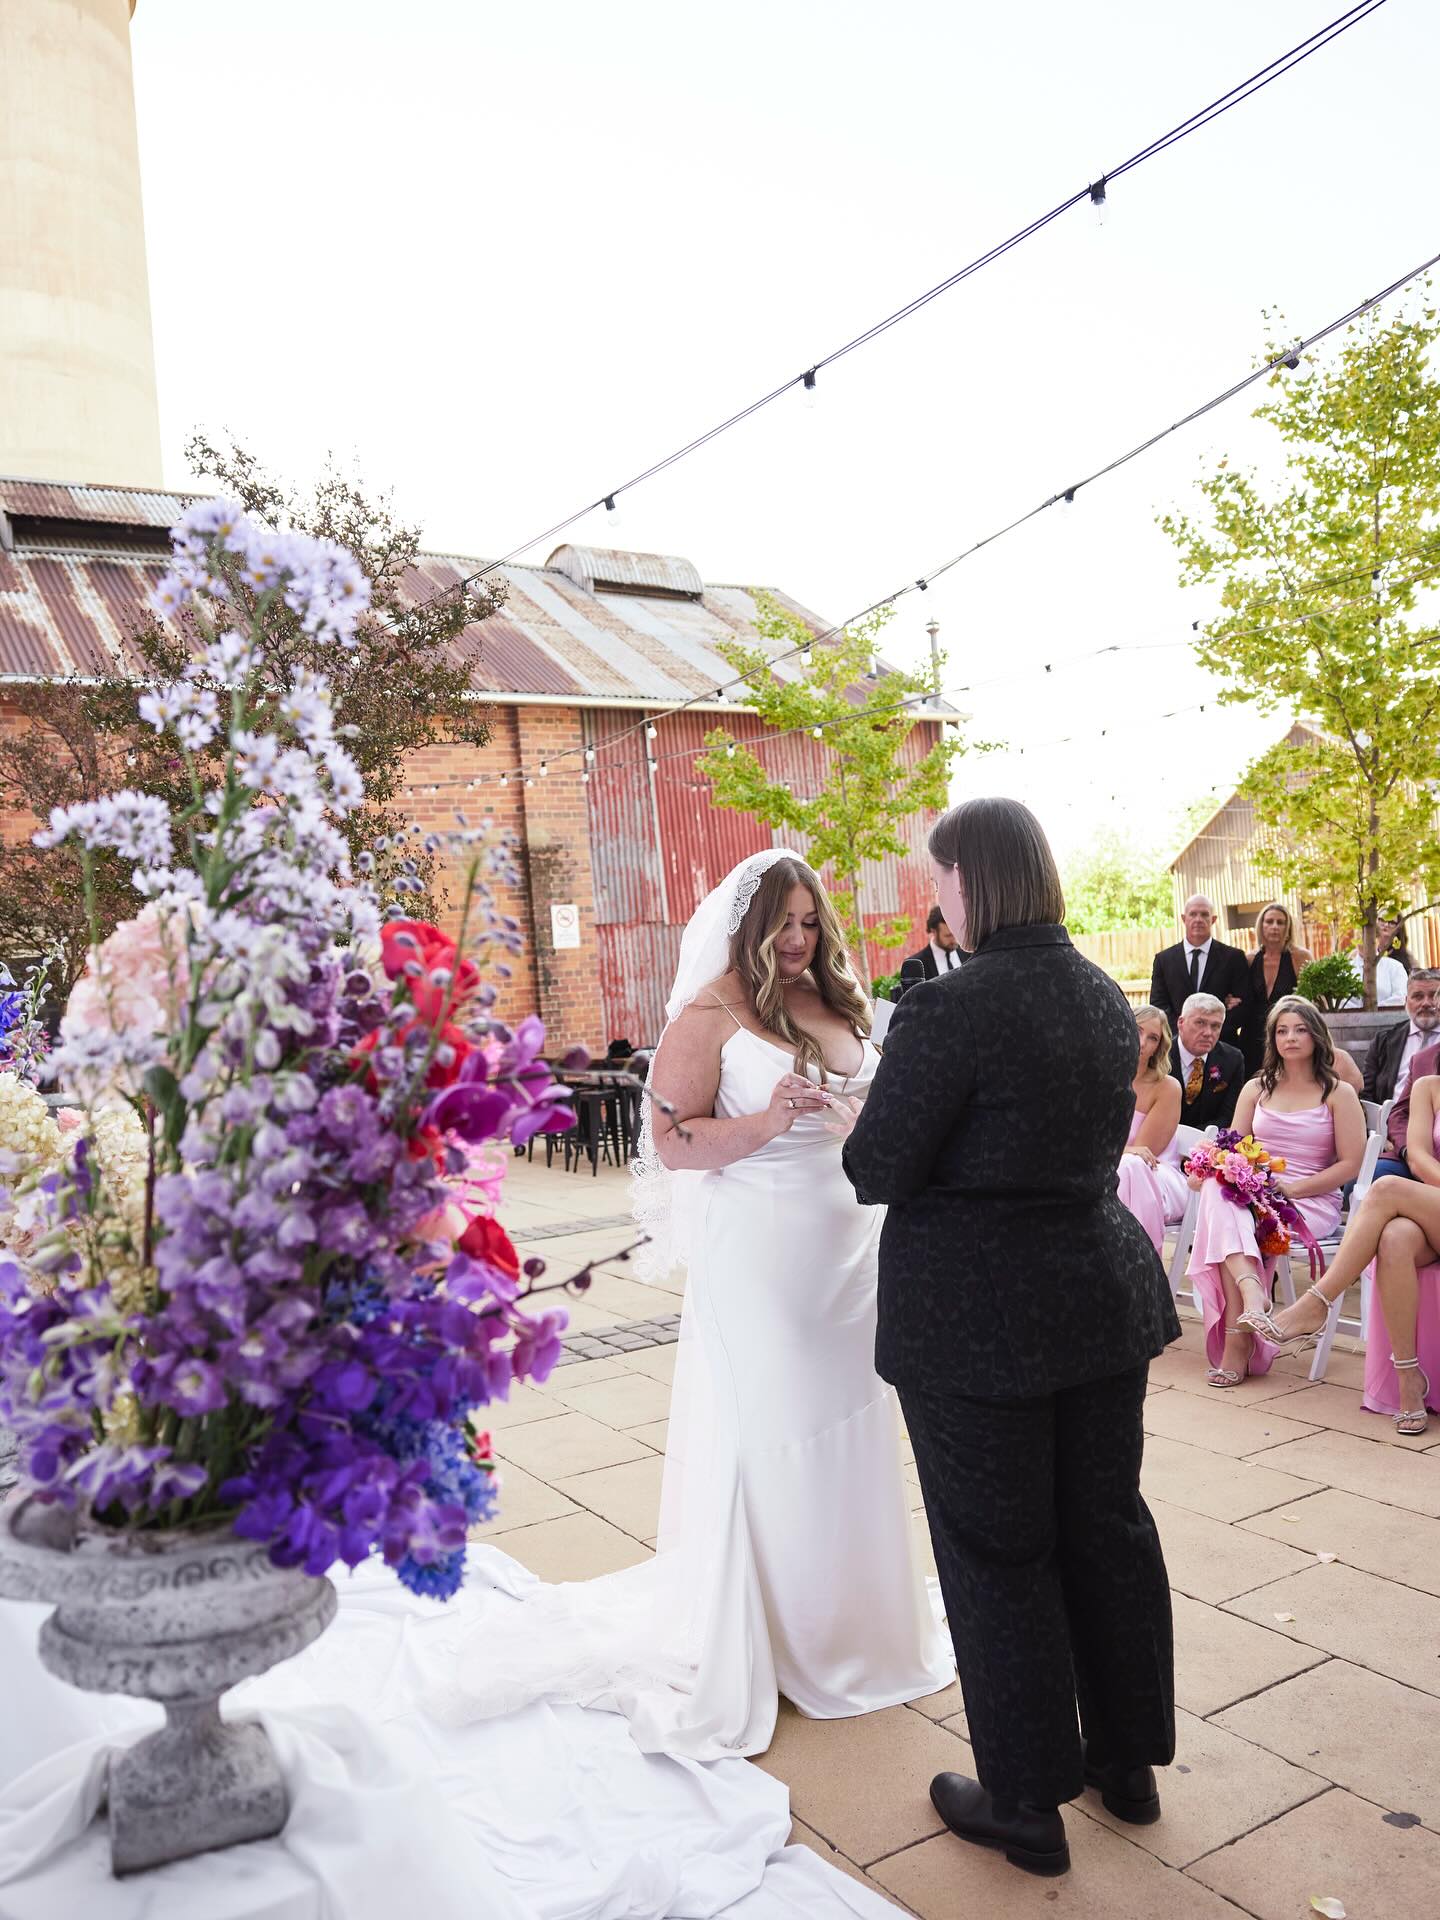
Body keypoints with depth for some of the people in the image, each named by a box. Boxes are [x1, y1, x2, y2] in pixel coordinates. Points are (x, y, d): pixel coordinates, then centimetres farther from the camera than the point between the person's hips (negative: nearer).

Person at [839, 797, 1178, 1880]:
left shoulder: (951, 1009, -23)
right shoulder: (1107, 997, 2)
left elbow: (876, 1171, -18)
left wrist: (864, 1122, 3)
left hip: (975, 1318, -7)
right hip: (1104, 1293, 7)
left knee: (997, 1557, 9)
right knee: (1108, 1527, 20)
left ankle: (1027, 1808, 26)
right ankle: (1129, 1761, 38)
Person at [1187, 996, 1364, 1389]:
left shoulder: (1338, 1093, 7)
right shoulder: (1256, 1089, 19)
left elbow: (1350, 1164, -1)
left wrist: (1291, 1188, -13)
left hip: (1312, 1202, -3)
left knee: (1225, 1225, -33)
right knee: (1217, 1191, -35)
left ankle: (1237, 1341, -32)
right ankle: (1250, 1292, -52)